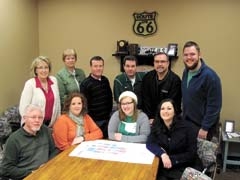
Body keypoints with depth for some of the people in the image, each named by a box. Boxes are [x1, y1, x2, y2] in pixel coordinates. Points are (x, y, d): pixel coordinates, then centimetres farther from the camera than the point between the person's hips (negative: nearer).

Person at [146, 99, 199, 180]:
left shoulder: (185, 127, -9)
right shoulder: (156, 126, 1)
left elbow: (192, 154, -8)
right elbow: (149, 143, -11)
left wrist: (172, 159, -17)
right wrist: (162, 154, -27)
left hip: (182, 169, -2)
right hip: (163, 168, 2)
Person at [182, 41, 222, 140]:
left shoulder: (210, 76, -20)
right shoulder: (186, 72, 3)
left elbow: (214, 106, -20)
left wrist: (205, 128, -18)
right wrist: (184, 116, 9)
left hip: (202, 126, -6)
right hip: (187, 122, 7)